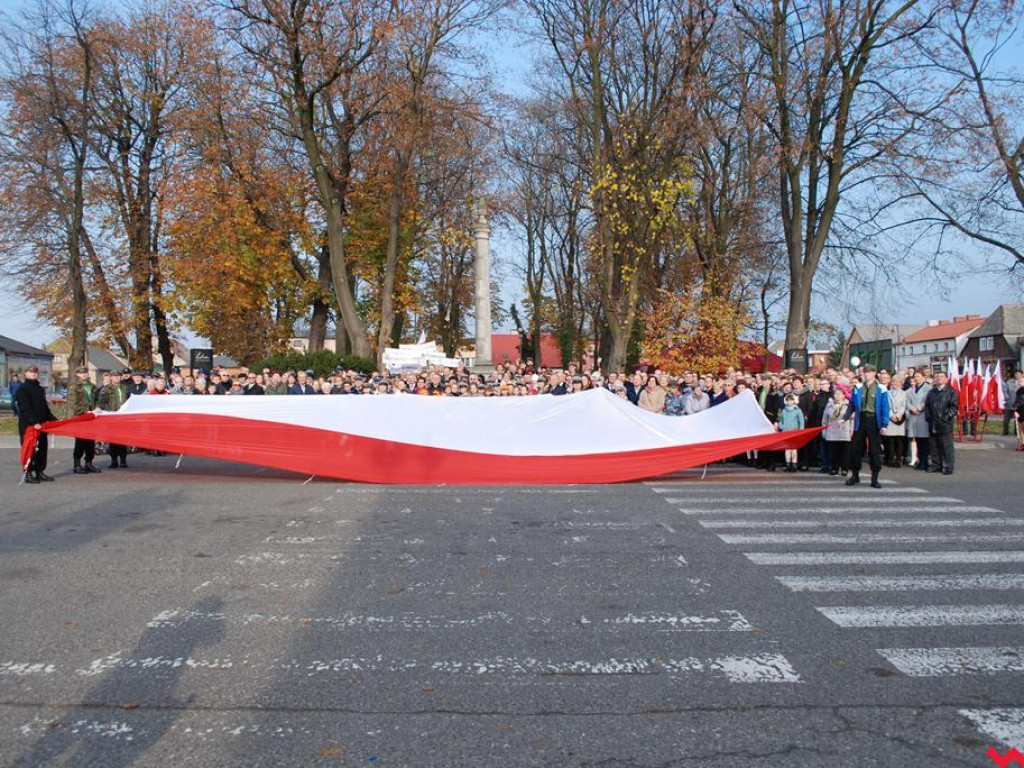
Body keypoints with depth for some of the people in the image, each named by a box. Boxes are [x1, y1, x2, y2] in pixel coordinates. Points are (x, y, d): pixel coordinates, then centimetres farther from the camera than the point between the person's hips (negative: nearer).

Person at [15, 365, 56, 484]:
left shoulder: (40, 388, 19)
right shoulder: (23, 389, -5)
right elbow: (25, 408, -15)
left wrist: (53, 419, 14)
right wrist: (33, 422, -24)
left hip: (41, 424, 7)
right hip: (27, 425, -7)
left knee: (42, 448, 7)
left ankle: (40, 472, 15)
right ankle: (28, 474, 3)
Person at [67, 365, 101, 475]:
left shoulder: (91, 386, 17)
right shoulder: (74, 386, -3)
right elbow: (73, 403, -10)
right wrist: (84, 411, -15)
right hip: (79, 417, -6)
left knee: (91, 441, 6)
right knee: (80, 441, -4)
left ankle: (88, 463, 14)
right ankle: (77, 465, 3)